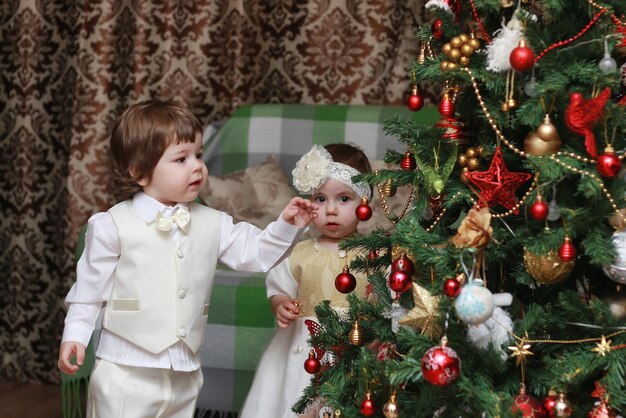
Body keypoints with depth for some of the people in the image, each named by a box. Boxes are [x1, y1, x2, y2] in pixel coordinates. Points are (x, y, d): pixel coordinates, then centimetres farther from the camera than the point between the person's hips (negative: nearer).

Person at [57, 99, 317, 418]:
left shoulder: (212, 224, 5)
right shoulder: (113, 225, -7)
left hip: (185, 374, 5)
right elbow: (90, 286, -1)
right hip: (126, 371, -4)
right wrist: (74, 335, -4)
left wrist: (286, 226, -7)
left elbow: (254, 252, 7)